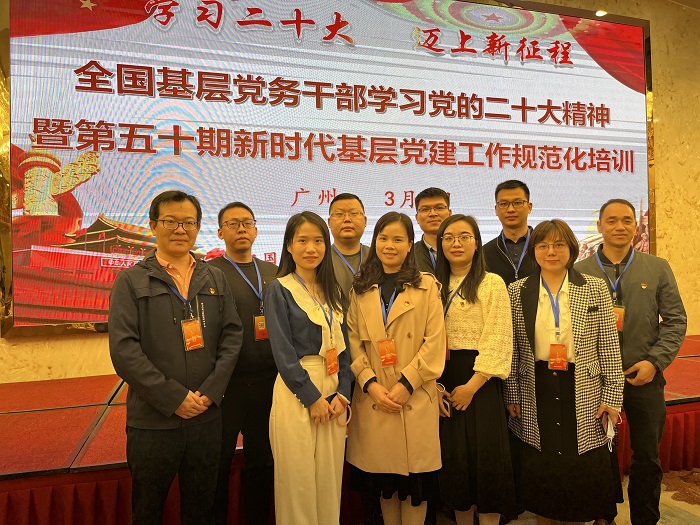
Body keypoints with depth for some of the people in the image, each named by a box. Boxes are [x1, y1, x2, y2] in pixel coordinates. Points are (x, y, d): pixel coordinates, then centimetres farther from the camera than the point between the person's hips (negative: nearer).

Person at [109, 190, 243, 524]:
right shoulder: (131, 281, -2)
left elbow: (232, 335, 4)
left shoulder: (215, 279, 9)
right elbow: (124, 350, -10)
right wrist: (174, 398, -14)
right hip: (152, 420, -2)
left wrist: (211, 391, -9)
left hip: (206, 417, 3)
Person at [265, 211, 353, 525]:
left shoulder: (333, 291, 11)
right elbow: (283, 352, -11)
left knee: (330, 480, 11)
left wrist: (342, 393, -3)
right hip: (297, 392, -5)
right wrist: (312, 397, -13)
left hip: (333, 393, 5)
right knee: (298, 480, 4)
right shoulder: (279, 290, -5)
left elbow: (343, 347, 10)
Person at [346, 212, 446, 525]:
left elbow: (435, 343, -5)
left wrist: (406, 384, -13)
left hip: (415, 399, -2)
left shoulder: (426, 287, 2)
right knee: (383, 481, 12)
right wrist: (371, 384, -9)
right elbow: (353, 343, 3)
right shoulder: (360, 290, 9)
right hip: (372, 399, 2)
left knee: (414, 479, 4)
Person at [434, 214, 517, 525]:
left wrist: (471, 386, -16)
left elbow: (498, 342, -11)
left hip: (479, 381, -4)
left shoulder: (492, 284, -4)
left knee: (486, 459, 2)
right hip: (442, 381, 4)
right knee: (454, 459, 10)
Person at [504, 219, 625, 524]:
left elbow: (609, 347, 0)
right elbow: (512, 349, 2)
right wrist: (511, 395, 2)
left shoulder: (594, 288, 1)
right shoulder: (517, 292, 1)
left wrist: (611, 396, -4)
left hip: (583, 393, 0)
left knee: (582, 471, 9)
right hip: (536, 393, 0)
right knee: (539, 471, 10)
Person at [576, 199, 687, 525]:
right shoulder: (580, 272, 0)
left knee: (647, 457, 11)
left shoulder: (658, 269, 4)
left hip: (644, 377, 1)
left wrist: (655, 361, -8)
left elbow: (675, 320, 2)